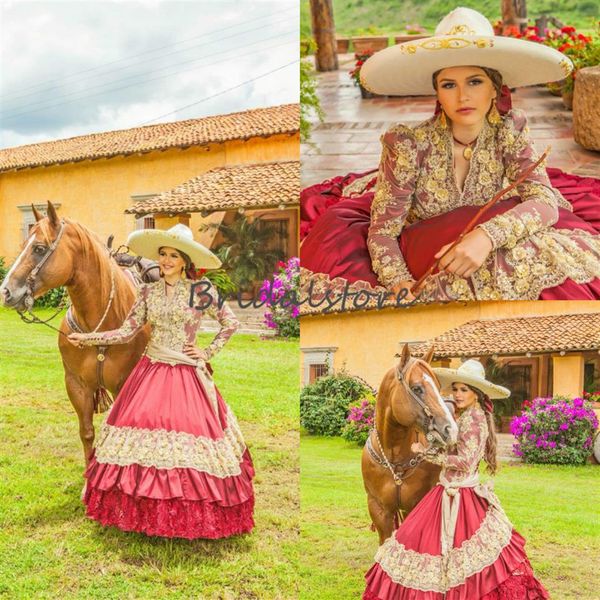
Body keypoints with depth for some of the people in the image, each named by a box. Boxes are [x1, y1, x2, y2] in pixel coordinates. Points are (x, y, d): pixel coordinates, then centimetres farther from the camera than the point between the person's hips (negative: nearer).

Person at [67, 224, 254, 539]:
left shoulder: (201, 290, -3)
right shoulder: (148, 292, 6)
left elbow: (231, 322, 4)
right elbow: (127, 331, 6)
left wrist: (208, 352, -1)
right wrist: (86, 338, -1)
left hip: (186, 377, -3)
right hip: (150, 372, 3)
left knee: (185, 436, -6)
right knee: (143, 436, -2)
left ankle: (194, 517, 8)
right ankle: (145, 511, 11)